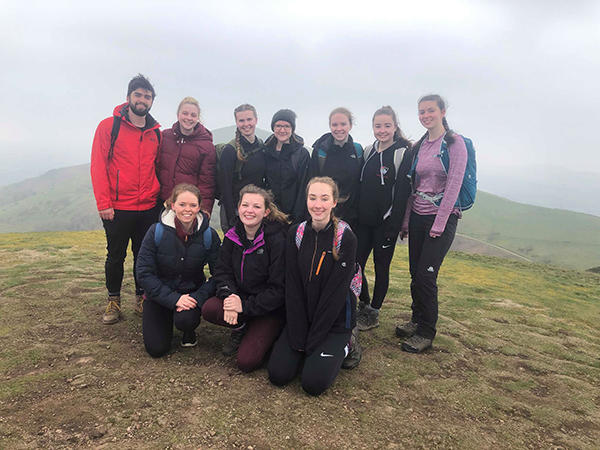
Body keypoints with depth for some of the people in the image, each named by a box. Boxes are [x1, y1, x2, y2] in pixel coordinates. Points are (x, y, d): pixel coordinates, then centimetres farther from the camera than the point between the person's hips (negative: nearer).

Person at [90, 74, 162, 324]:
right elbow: (98, 165, -6)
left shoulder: (156, 132, 9)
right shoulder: (109, 126, -2)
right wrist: (103, 203, -12)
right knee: (116, 256, 9)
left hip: (148, 209, 3)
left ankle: (142, 297, 27)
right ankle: (113, 301, 25)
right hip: (117, 209, -3)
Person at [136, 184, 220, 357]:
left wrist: (198, 298, -25)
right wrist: (173, 299, -24)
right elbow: (144, 273, -15)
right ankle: (167, 320, 26)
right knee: (156, 348, -8)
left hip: (193, 292, 0)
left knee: (185, 319, -32)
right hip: (159, 294, 1)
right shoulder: (157, 231, -14)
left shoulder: (209, 235, -12)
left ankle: (190, 330, 7)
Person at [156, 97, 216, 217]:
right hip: (162, 203, 3)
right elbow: (155, 167, 14)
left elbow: (207, 181, -1)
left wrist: (205, 208, -8)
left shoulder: (206, 145, 0)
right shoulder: (164, 136, 7)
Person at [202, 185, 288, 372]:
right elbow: (222, 271, 0)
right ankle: (239, 329, 6)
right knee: (209, 309, -24)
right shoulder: (232, 236, 0)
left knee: (246, 362, -17)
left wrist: (245, 306, -23)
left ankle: (263, 336, 15)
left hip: (270, 309, -5)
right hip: (240, 298, 5)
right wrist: (229, 297, -21)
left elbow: (278, 288, -18)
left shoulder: (277, 239, -18)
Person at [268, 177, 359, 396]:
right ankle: (304, 350, 19)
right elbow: (292, 287, -5)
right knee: (278, 374, -9)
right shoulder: (296, 234, -3)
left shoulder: (346, 238, -14)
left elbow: (336, 291, -16)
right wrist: (298, 337, -11)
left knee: (313, 383, -13)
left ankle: (340, 348, 14)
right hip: (302, 317, 3)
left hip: (335, 320, -3)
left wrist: (312, 341, -15)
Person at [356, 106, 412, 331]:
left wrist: (394, 226, -17)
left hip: (386, 222, -5)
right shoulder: (368, 151, 10)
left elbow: (402, 192, -13)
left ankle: (373, 313, 21)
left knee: (381, 267, 7)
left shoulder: (403, 153, -8)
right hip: (364, 220, 6)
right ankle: (364, 303, 27)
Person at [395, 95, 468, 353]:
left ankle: (426, 332, 8)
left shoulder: (454, 143, -6)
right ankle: (417, 319, 27)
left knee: (426, 275, -7)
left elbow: (453, 186, -13)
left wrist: (438, 224, -15)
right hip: (417, 216, 6)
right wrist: (406, 220, 10)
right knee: (415, 273, 8)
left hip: (443, 218, -6)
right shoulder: (419, 146, 12)